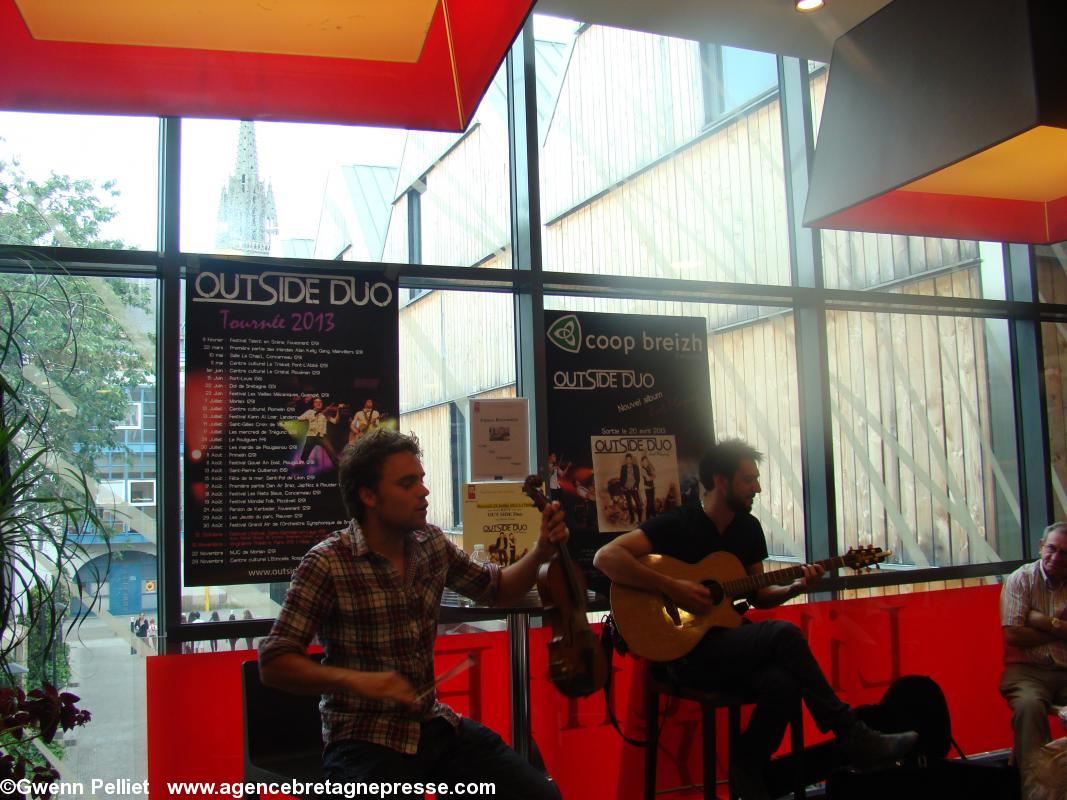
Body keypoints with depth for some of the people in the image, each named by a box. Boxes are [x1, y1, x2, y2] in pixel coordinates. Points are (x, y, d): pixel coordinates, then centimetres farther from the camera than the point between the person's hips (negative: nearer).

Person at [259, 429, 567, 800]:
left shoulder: (432, 543, 2)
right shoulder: (327, 563, -15)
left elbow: (499, 589, 17)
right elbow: (274, 664, -15)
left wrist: (541, 551, -1)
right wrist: (353, 679, -30)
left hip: (434, 724, 5)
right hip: (365, 740, -5)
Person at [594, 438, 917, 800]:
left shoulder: (748, 527, 10)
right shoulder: (677, 524, -11)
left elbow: (757, 595, 16)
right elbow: (605, 557, -21)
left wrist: (795, 587, -4)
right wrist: (672, 587, -25)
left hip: (731, 643, 6)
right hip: (686, 651, -6)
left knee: (783, 682, -27)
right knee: (783, 634, -25)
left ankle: (749, 770, -4)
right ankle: (853, 738, -12)